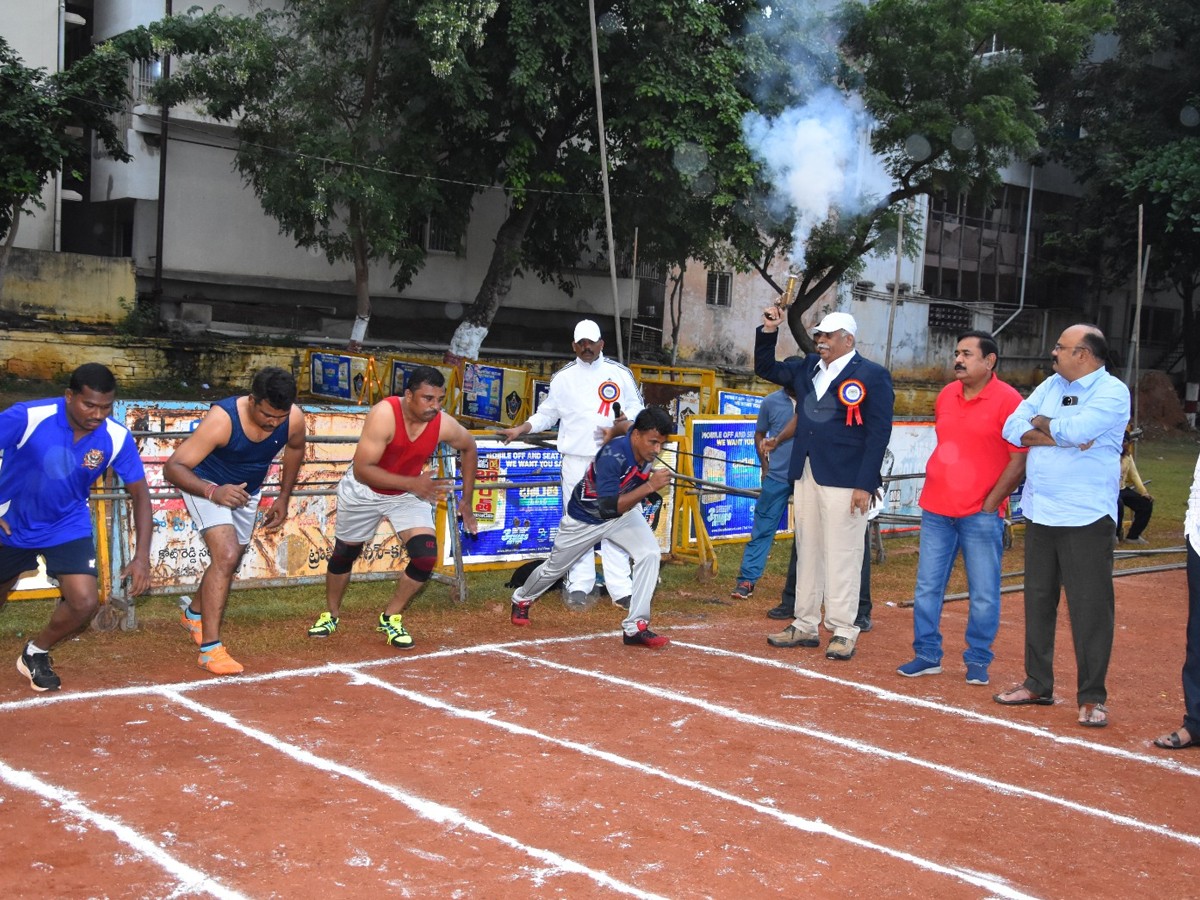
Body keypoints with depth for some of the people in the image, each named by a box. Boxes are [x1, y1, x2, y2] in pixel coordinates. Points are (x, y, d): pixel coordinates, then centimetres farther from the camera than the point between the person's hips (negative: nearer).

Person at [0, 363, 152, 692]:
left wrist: (142, 556, -19)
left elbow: (139, 493, -12)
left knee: (85, 602, -14)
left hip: (67, 527, 1)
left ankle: (36, 654, 15)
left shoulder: (117, 438, -20)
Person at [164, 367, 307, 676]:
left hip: (247, 492, 6)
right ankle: (210, 648, -19)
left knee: (230, 563, 22)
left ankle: (195, 613, 51)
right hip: (206, 486, -6)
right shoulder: (222, 419, -36)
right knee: (226, 557, -25)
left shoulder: (294, 419, -23)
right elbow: (173, 467, -37)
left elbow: (295, 449, 3)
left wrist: (283, 497, 4)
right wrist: (213, 492, -52)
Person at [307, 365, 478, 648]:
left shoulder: (444, 425, -23)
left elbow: (469, 448, 1)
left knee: (426, 557, -14)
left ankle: (391, 618, 9)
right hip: (363, 491, -2)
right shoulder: (384, 415, -35)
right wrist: (412, 483, -44)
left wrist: (466, 500, 1)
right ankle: (331, 615, 42)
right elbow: (361, 470, -38)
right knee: (344, 554, 16)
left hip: (408, 494, 2)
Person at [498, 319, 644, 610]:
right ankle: (579, 586, 8)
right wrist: (520, 429, -1)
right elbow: (547, 413, 12)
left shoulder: (619, 373, 5)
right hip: (575, 461, 1)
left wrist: (622, 426, -13)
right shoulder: (563, 377, 8)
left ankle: (620, 588, 1)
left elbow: (636, 409, 7)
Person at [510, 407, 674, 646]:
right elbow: (609, 507, -46)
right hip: (585, 517, -5)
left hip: (623, 511, 5)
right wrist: (649, 486, -50)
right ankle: (522, 599, 50)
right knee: (555, 567, 17)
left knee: (650, 553, -21)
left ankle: (635, 628, -16)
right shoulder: (613, 456, -39)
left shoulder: (648, 451, -18)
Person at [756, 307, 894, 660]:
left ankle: (843, 631, 4)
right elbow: (766, 369, 26)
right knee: (807, 551, 12)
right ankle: (805, 625, 20)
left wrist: (865, 485, -16)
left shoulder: (872, 376, -6)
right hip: (805, 475, 7)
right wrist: (768, 332, 9)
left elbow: (879, 433, -11)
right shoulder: (808, 368, 14)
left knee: (842, 555, -3)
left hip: (844, 481, -7)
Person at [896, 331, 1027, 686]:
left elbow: (1020, 460, -10)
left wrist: (989, 504, -11)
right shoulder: (946, 395, 10)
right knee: (927, 587, 8)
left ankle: (978, 660, 14)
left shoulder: (1008, 400, -9)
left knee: (983, 593, 2)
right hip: (936, 510, 6)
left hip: (981, 515, -6)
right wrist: (933, 484, 14)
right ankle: (927, 655, 18)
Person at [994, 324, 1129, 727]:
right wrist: (1055, 436, -13)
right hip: (1040, 513, 7)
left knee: (1090, 607, -3)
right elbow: (1013, 427, 3)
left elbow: (1076, 429, -24)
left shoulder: (1112, 391, -8)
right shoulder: (1050, 386, 12)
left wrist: (1041, 423, -4)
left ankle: (1092, 697, 6)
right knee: (1038, 601, 13)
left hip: (1086, 518, -7)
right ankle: (1037, 683, 24)